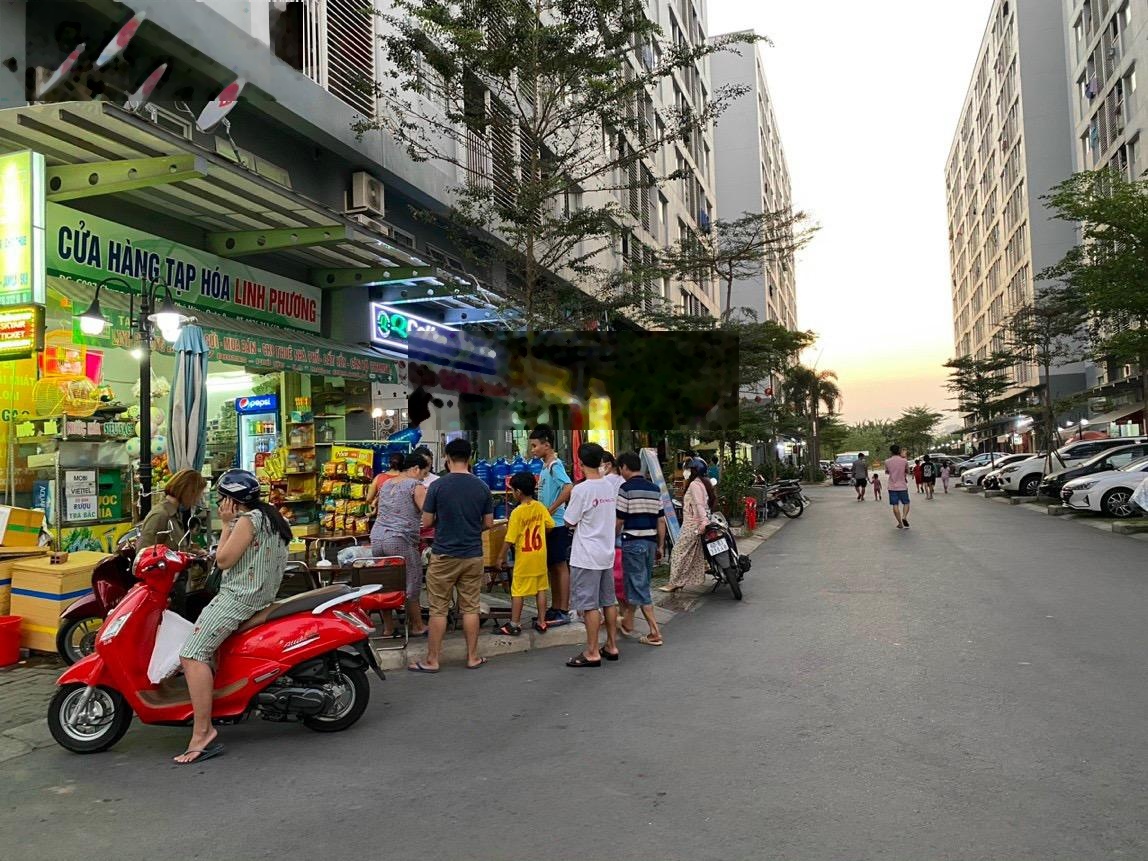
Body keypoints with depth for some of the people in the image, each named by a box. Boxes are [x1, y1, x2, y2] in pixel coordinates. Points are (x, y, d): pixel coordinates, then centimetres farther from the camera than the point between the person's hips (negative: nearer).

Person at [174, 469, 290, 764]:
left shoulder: (248, 520, -12)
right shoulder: (272, 518, 18)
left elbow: (223, 560, -11)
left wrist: (227, 524, -4)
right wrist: (231, 524, 20)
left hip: (239, 596, -11)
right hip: (261, 594, 11)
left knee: (192, 654, -17)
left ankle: (203, 733, -24)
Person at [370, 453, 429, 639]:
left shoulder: (386, 484, 19)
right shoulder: (415, 486, -4)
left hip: (377, 538, 7)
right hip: (401, 541, -7)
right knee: (411, 585, 5)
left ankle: (388, 628, 19)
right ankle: (417, 627, 14)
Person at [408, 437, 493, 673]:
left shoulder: (438, 486, -9)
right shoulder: (482, 487, -1)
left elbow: (427, 522, -5)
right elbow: (489, 523, 4)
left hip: (444, 555, -2)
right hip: (473, 555, 3)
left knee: (439, 609, 5)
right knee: (470, 607, 10)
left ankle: (432, 660, 11)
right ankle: (472, 657, 17)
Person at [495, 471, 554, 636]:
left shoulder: (517, 512, -17)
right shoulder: (540, 507, -3)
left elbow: (510, 539, -15)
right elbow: (550, 525, 3)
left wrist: (501, 556, -4)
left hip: (524, 558, -5)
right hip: (540, 556, 5)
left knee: (518, 591, 3)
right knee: (540, 589, 12)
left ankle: (514, 625, 9)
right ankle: (541, 622, 18)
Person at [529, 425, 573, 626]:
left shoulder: (555, 466, -15)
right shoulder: (545, 466, 14)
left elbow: (569, 488, -30)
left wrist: (551, 510, -24)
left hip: (556, 524, -9)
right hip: (547, 524, 9)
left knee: (560, 566, -3)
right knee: (552, 567, 14)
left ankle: (563, 611, 3)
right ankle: (555, 608, 22)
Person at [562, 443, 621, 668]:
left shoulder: (581, 490, -18)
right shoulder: (610, 486, 5)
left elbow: (570, 522, -10)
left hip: (587, 556, -7)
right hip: (607, 552, 8)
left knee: (589, 605, -2)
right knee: (609, 601, 14)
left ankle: (592, 653, 3)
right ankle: (612, 646, 22)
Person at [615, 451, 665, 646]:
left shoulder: (626, 488, -10)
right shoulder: (655, 489, 9)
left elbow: (619, 520, -11)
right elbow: (661, 520, 10)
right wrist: (661, 545, 15)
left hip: (633, 541, -7)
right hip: (651, 541, 7)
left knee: (639, 587, -2)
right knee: (639, 582, 19)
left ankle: (655, 633, -6)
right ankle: (627, 623, 34)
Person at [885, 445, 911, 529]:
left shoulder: (887, 462, -3)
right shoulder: (904, 461, -5)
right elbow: (907, 472, 10)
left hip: (892, 487, 1)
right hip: (902, 486, -1)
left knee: (895, 505, 4)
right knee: (906, 503, 12)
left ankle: (900, 523, 4)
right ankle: (904, 517, -12)